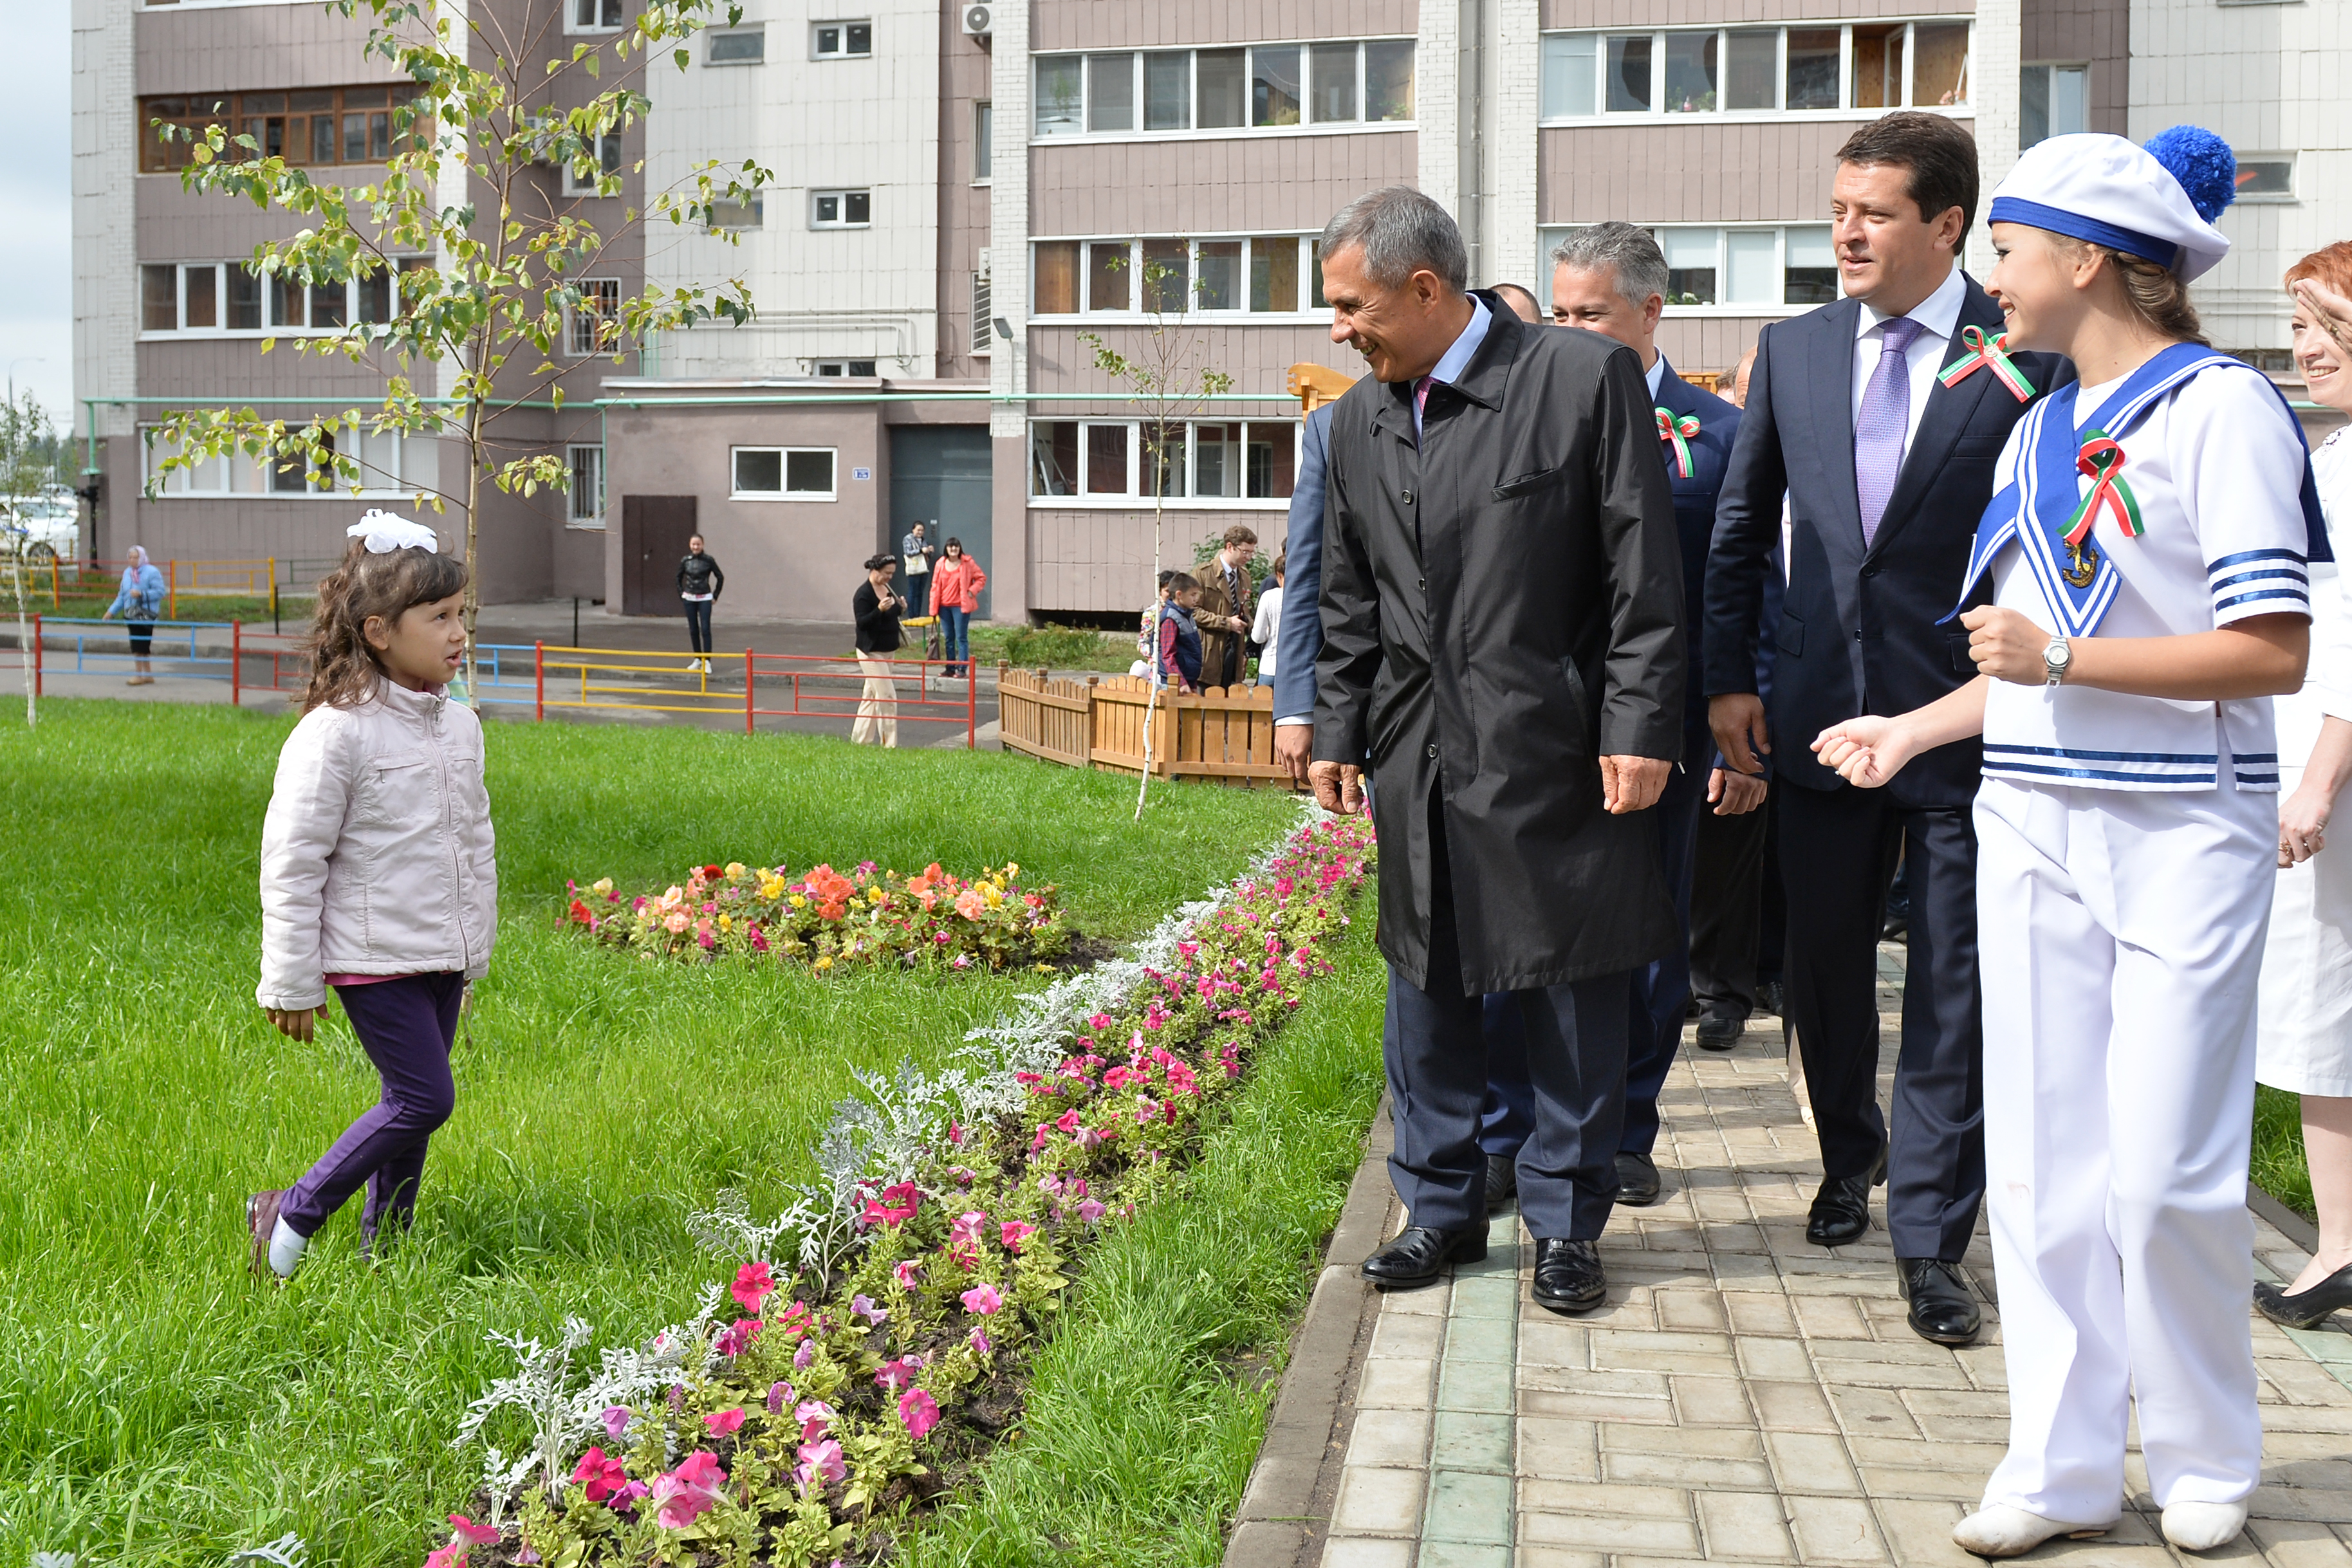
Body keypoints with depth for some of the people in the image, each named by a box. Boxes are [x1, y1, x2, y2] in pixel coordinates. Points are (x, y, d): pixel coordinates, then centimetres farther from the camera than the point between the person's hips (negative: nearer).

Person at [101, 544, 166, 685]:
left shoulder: (152, 572, -7)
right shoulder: (127, 572, 16)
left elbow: (160, 592, -12)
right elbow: (122, 595, 22)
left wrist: (141, 594, -20)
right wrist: (112, 611, 16)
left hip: (146, 615, -7)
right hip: (131, 614, 7)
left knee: (138, 647, -8)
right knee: (142, 647, 11)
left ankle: (138, 675, -2)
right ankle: (148, 675, 18)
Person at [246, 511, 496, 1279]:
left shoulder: (460, 726, 7)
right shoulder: (336, 733, -16)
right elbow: (292, 863, -13)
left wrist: (475, 953, 20)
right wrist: (292, 985, -10)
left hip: (442, 957, 7)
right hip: (374, 956, -7)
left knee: (411, 1101, 12)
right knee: (424, 1098, -9)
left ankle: (382, 1245, 25)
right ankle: (294, 1213, 6)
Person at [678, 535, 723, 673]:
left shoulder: (709, 560, -5)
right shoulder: (686, 561, 4)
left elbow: (720, 577, 1)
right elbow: (678, 578, 18)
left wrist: (715, 596, 1)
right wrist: (681, 593, 10)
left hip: (705, 599, -3)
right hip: (690, 599, 3)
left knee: (705, 629, -9)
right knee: (693, 630, 8)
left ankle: (707, 661, -8)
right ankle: (697, 659, 20)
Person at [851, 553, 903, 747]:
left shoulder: (888, 589, 9)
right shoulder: (863, 594, -16)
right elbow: (861, 622, -22)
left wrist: (900, 607, 1)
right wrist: (879, 610, -36)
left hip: (887, 651, 9)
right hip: (871, 652, -9)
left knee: (871, 695, 14)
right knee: (887, 697, -11)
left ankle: (860, 739, 22)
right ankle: (889, 743, -7)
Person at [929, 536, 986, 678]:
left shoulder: (968, 563, -3)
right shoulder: (941, 564, 6)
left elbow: (982, 578, 3)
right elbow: (935, 585, 9)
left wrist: (972, 591, -10)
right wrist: (934, 606, 4)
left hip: (961, 606, -4)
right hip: (944, 606, 4)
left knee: (961, 637, -5)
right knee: (948, 638, 10)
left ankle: (962, 668, -4)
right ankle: (950, 668, 17)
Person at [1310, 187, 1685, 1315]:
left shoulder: (1587, 378, -8)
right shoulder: (1358, 421, 10)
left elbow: (1643, 574, -9)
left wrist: (1640, 729, -12)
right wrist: (1336, 732, 14)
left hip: (1557, 751, -5)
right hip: (1419, 757, 5)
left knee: (1573, 997, 4)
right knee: (1425, 988, 12)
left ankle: (1566, 1222, 19)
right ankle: (1441, 1209, 26)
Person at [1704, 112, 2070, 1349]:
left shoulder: (2030, 357, -6)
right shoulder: (1793, 351, 7)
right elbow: (1740, 527, 13)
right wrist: (1726, 676, 7)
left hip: (1966, 716, -4)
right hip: (1822, 714, 4)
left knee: (1953, 988, 2)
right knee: (1822, 962, 15)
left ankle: (1929, 1241, 12)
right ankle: (1848, 1159, 39)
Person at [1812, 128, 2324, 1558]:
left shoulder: (2221, 406, -8)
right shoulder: (2038, 433, 14)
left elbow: (2273, 652, -15)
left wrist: (2061, 658, -16)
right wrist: (1915, 731, 19)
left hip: (2183, 833, -6)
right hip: (2034, 823, 7)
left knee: (2165, 1171, -3)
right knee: (2041, 1164, 6)